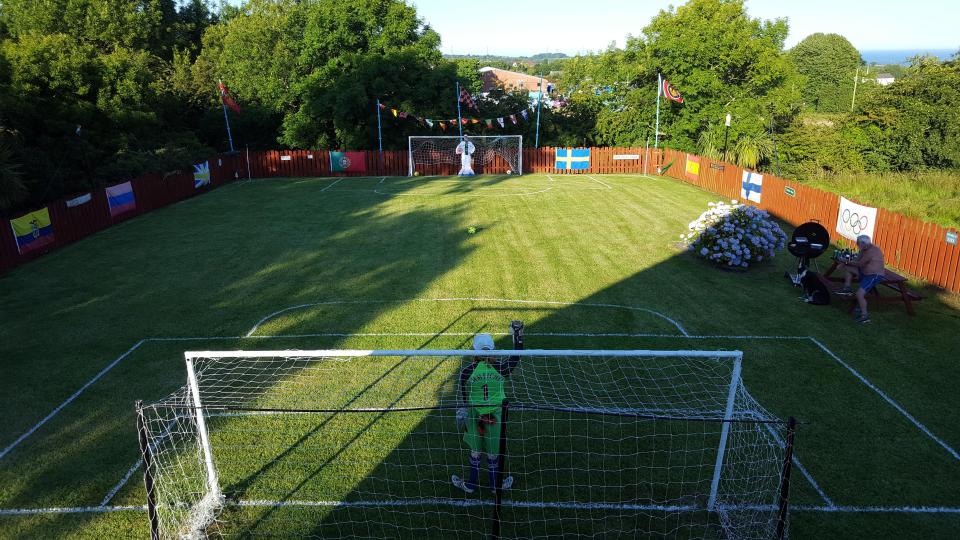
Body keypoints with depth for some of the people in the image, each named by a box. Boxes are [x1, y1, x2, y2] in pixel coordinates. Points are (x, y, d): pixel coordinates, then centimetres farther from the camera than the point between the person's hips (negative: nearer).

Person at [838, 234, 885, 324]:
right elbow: (857, 260, 12)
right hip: (865, 273, 11)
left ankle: (865, 316, -14)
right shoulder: (866, 249, 8)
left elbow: (859, 264, -17)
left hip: (874, 276, -11)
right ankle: (847, 288, 1)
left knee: (859, 294, -23)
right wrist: (845, 262, 0)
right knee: (847, 268, 6)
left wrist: (846, 262, -4)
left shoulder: (871, 251, -22)